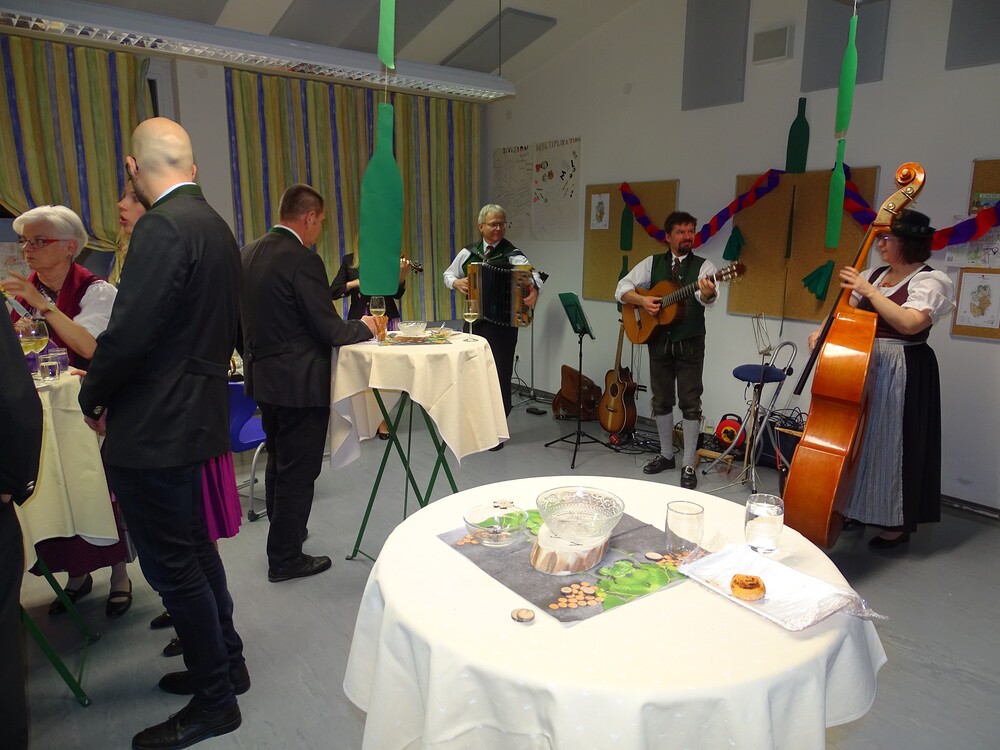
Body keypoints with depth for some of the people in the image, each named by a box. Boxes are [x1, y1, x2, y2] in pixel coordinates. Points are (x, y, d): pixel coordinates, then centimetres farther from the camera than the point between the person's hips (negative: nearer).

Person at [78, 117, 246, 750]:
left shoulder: (164, 228, -19)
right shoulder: (216, 226, 11)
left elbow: (130, 332, -23)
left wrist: (93, 397, -4)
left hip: (155, 429, -9)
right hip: (196, 414, 10)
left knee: (172, 567, 4)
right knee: (194, 551, 21)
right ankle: (225, 664, 38)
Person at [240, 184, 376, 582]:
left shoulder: (248, 253, 6)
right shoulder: (303, 260, -20)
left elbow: (248, 318, 14)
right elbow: (329, 329, -19)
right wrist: (364, 327, -1)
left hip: (263, 377, 9)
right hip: (299, 382, -9)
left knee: (278, 462, 23)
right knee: (298, 471, 4)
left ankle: (283, 533, 42)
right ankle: (285, 558, 16)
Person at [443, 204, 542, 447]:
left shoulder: (511, 254, -6)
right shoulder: (469, 252, 9)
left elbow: (533, 274, -22)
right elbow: (448, 274, 21)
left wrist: (534, 290, -44)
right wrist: (456, 283, -2)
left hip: (503, 324, -5)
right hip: (474, 320, 5)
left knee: (499, 374, -1)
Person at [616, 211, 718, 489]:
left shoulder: (704, 265, -3)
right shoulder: (652, 263, 5)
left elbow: (707, 297, -22)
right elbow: (622, 288, 2)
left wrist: (708, 294, -46)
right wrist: (642, 300, -17)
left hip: (690, 344, -2)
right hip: (658, 341, 3)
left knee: (690, 402, 0)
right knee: (661, 400, 12)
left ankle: (688, 464, 9)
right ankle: (666, 455, 28)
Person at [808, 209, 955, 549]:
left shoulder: (930, 281, -10)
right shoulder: (874, 274, 10)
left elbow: (910, 323, -26)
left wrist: (869, 291, -25)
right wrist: (823, 332, -4)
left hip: (902, 374, -7)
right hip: (864, 368, 7)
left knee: (892, 443, 0)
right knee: (860, 438, 14)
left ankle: (897, 523, 16)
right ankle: (858, 507, 30)